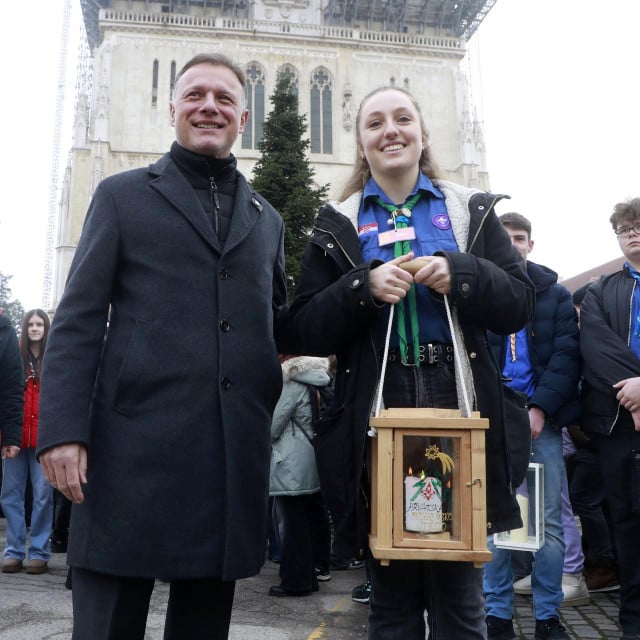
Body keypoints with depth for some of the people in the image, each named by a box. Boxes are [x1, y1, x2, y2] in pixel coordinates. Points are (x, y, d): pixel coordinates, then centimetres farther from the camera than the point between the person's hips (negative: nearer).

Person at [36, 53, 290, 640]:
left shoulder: (267, 219, 19)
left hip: (236, 453, 3)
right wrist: (62, 430, -9)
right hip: (134, 444, -3)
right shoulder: (122, 195, 9)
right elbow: (78, 320, 1)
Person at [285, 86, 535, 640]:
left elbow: (520, 304, 3)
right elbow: (307, 330, 2)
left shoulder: (471, 211, 10)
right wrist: (363, 286, -14)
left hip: (458, 412, 1)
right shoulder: (337, 225, 9)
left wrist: (459, 273, -14)